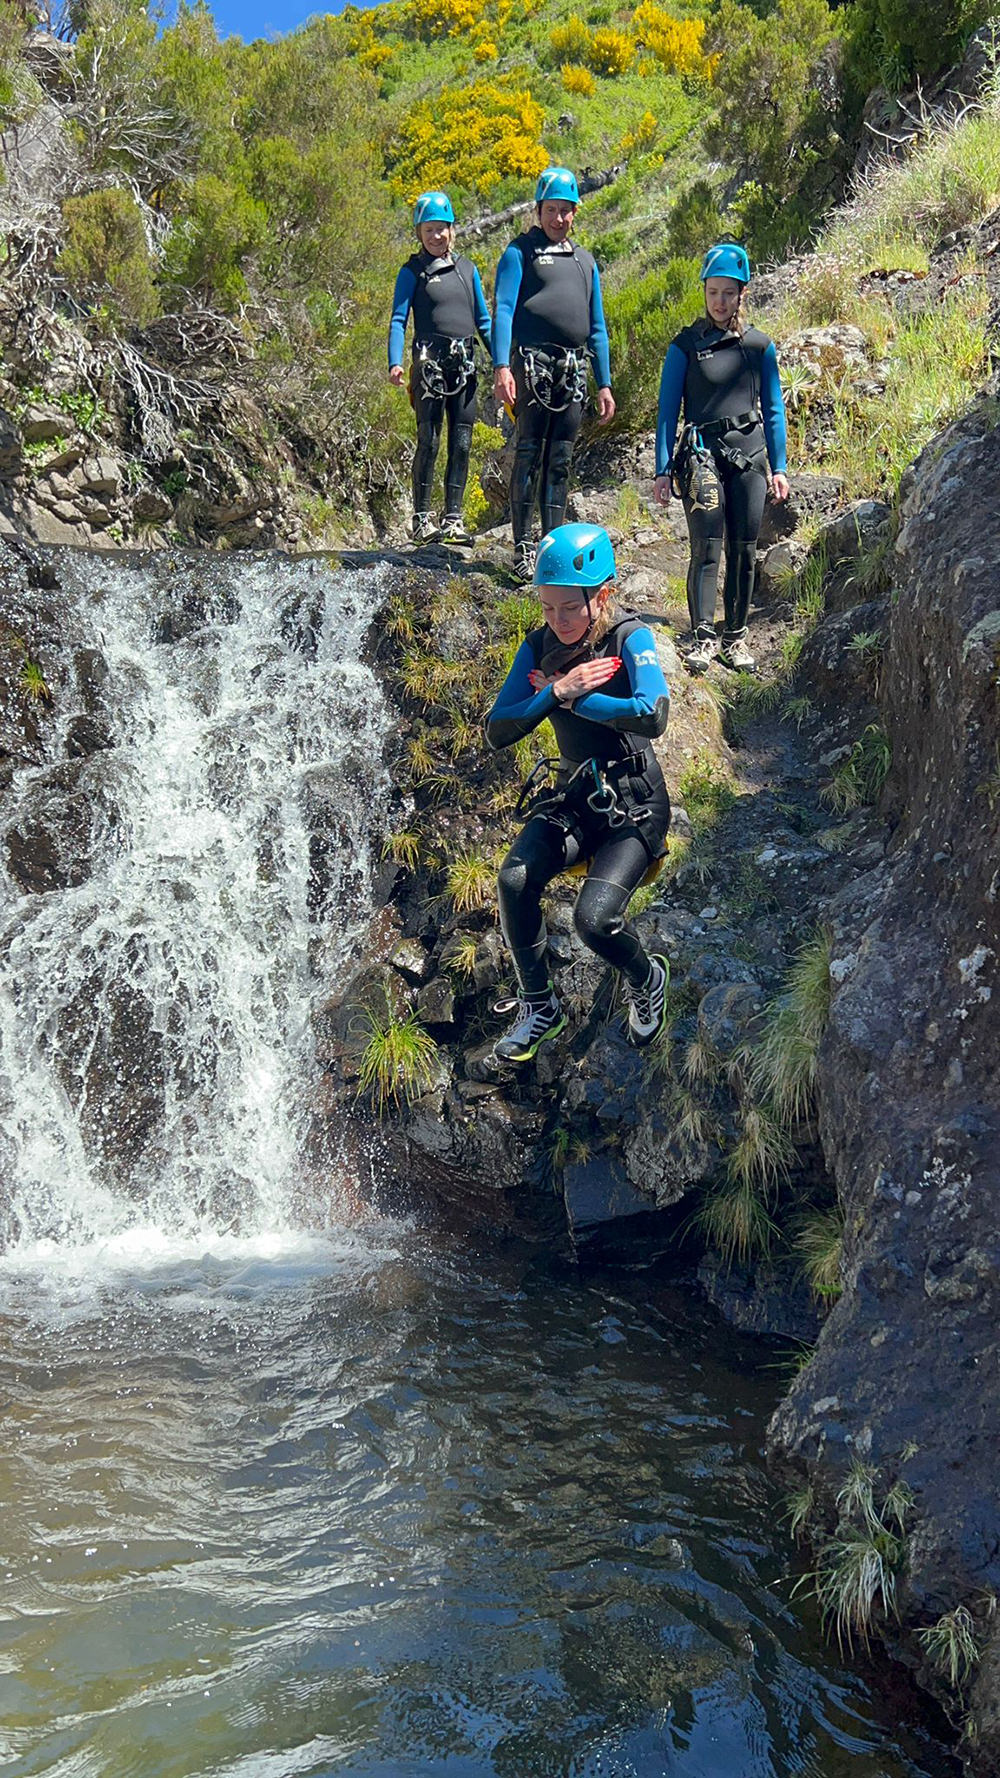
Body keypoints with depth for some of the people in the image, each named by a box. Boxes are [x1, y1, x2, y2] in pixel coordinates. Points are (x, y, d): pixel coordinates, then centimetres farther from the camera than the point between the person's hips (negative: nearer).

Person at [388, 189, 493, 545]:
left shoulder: (467, 268, 17)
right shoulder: (412, 271, 6)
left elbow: (483, 319, 20)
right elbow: (398, 319, -1)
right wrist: (395, 362, -16)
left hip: (465, 365, 4)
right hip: (431, 362, -4)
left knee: (461, 443, 2)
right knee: (429, 440, -8)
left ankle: (453, 517, 7)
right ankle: (421, 518, -3)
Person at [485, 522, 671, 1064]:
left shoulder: (630, 639, -14)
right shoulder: (538, 647, 0)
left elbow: (651, 715, -33)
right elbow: (498, 731, -7)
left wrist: (571, 696, -23)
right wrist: (559, 691, -21)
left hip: (634, 802, -4)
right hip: (572, 797, 4)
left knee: (594, 918, -25)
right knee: (514, 879, -24)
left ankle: (647, 980, 11)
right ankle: (538, 1007, -2)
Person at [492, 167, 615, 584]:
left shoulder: (585, 261, 23)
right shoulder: (520, 252, 6)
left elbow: (597, 327, 24)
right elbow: (503, 311, -6)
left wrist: (604, 384, 17)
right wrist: (501, 367, -20)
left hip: (574, 372, 5)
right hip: (533, 366, -5)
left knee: (561, 461, 6)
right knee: (528, 455, -7)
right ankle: (523, 547, -4)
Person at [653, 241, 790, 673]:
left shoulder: (759, 345, 9)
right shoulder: (686, 345, 2)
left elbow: (773, 410, 13)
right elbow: (667, 410, 3)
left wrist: (778, 467, 8)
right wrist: (662, 470, -3)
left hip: (749, 454, 3)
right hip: (702, 453, -2)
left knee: (744, 551, 3)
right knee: (706, 549, -12)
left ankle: (735, 637, 13)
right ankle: (703, 637, -10)